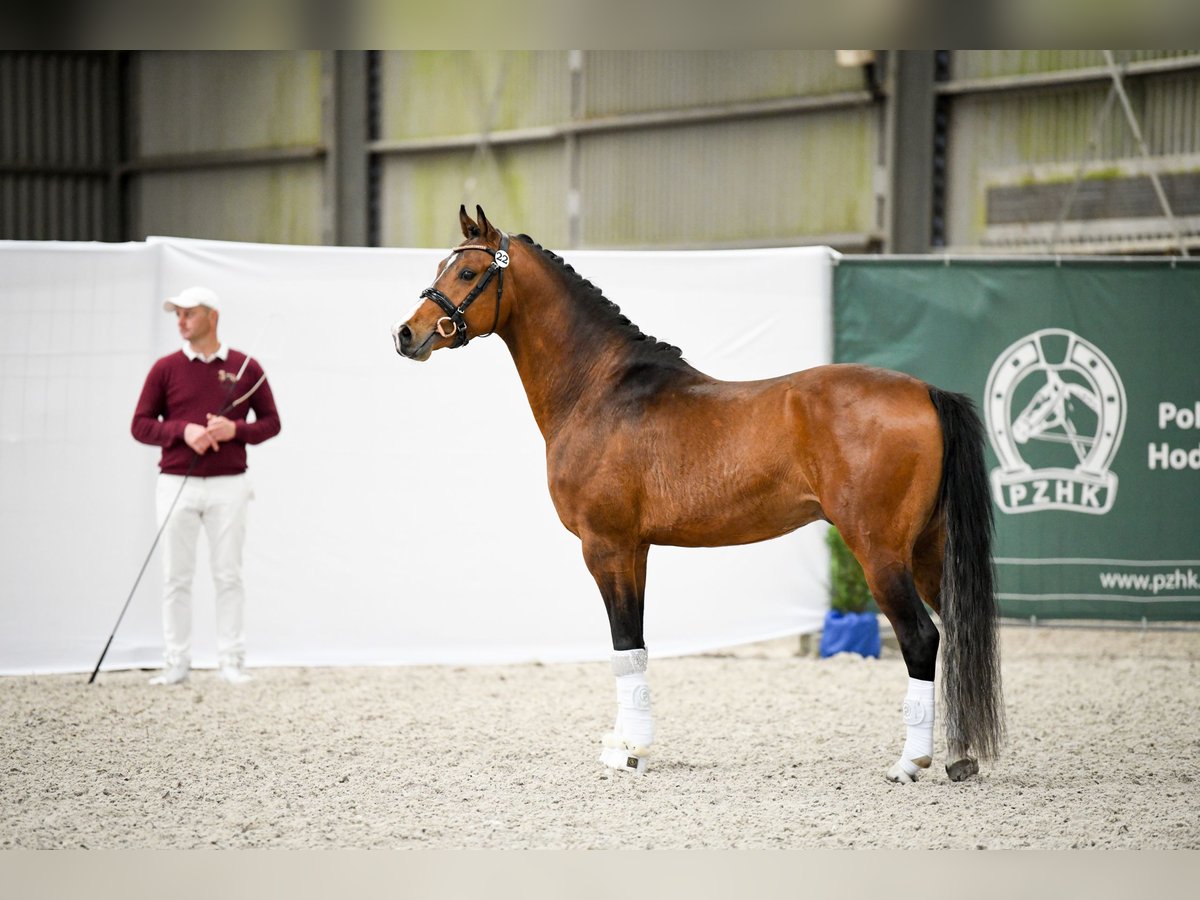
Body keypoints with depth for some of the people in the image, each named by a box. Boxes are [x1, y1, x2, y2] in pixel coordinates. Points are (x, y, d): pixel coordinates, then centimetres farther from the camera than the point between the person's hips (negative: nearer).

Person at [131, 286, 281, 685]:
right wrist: (184, 430, -14)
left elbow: (271, 422, 7)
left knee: (228, 574, 1)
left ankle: (231, 660, 6)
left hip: (228, 486, 0)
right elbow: (141, 425, 2)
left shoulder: (246, 368, 3)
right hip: (176, 484, 1)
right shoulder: (165, 368, 3)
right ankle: (176, 662, 6)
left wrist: (235, 430, -12)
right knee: (176, 576, 1)